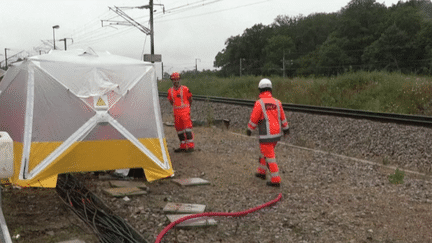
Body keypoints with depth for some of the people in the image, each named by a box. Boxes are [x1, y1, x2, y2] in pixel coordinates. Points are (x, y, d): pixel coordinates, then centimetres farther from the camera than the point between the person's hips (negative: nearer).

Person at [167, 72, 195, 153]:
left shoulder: (185, 89, -6)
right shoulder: (170, 91, 6)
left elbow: (190, 99, 8)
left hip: (185, 111, -5)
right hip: (176, 112, 5)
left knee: (187, 127, -12)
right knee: (179, 128, 8)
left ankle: (190, 146, -10)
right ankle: (183, 146, 17)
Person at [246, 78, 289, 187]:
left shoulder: (259, 103, -16)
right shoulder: (277, 102, 1)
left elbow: (253, 119, -10)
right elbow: (282, 118, 10)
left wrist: (249, 129, 6)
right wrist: (286, 129, 24)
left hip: (266, 135, -7)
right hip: (276, 134, 7)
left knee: (269, 157, 1)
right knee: (264, 152, 25)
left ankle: (276, 180, 2)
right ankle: (261, 172, 38)